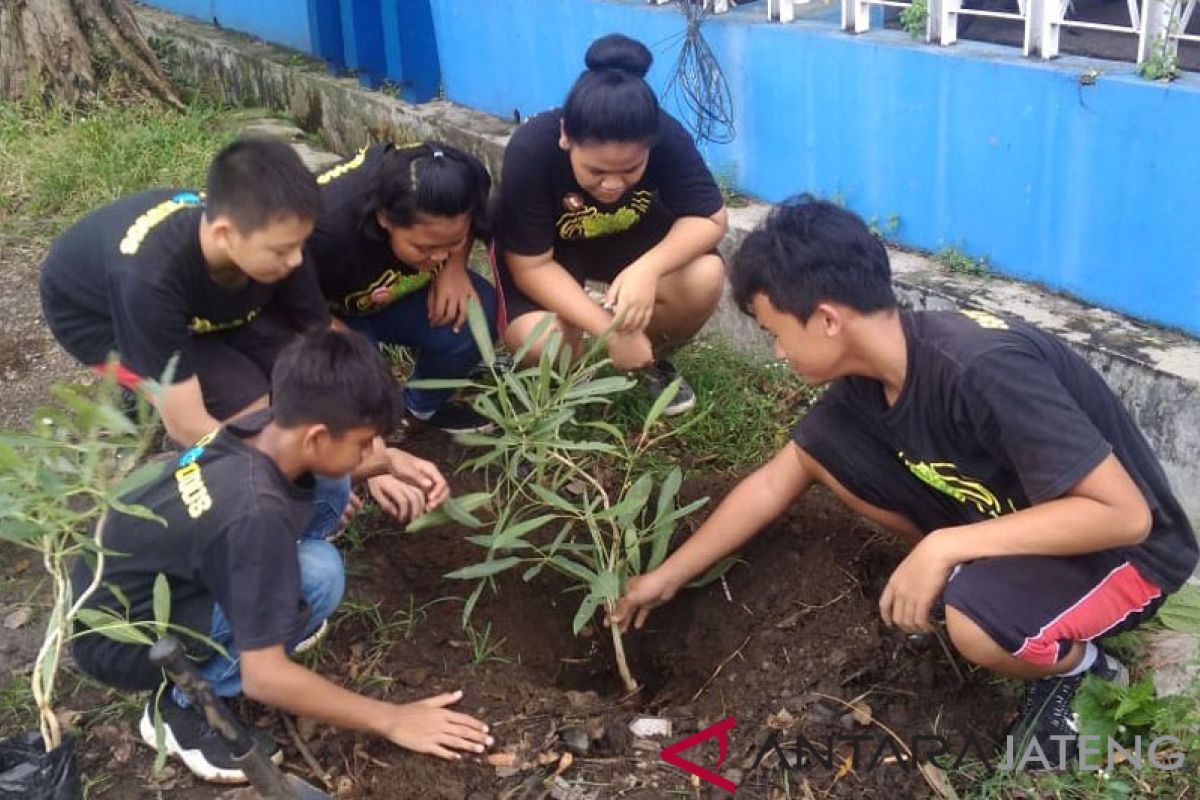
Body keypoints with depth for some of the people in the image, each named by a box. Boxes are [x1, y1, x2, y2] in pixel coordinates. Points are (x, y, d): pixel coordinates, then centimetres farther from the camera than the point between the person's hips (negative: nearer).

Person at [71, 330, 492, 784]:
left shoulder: (265, 427, -13)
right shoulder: (255, 516, -35)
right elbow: (263, 677, -30)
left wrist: (393, 465, -1)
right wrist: (391, 720, -22)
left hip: (132, 580, 8)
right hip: (115, 641, -7)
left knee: (327, 488, -4)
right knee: (317, 576, -27)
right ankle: (184, 704, -7)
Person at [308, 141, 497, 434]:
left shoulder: (459, 183, -25)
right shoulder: (328, 228, -39)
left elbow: (476, 226, -1)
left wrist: (455, 265, -19)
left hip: (400, 292, 4)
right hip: (333, 310, -4)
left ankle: (423, 407, 5)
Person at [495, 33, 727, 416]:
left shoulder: (669, 138, -31)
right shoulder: (530, 151, -35)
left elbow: (711, 218, -23)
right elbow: (531, 266, -29)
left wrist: (648, 269, -42)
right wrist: (610, 329, -38)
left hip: (634, 236, 2)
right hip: (549, 250, -2)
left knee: (705, 278, -27)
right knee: (536, 340, -31)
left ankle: (653, 357, 6)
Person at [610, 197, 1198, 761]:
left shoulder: (983, 371, -34)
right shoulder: (865, 378, -9)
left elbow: (1124, 514, -33)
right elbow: (772, 484, 3)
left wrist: (943, 549, -32)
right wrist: (666, 578, 7)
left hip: (1125, 549, -7)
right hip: (1003, 516, 7)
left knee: (977, 625, -38)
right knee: (825, 444, -5)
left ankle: (1070, 660, -3)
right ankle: (972, 575, 6)